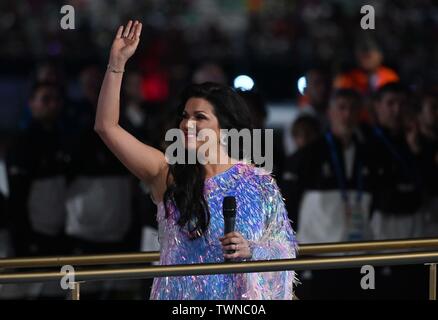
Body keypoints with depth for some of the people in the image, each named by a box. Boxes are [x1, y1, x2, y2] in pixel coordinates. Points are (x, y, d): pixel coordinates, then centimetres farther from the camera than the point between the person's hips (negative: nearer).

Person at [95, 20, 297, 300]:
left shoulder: (259, 183, -1)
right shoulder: (168, 174, 0)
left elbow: (286, 248, 4)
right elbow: (106, 126, -5)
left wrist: (251, 251, -16)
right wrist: (117, 63, -10)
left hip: (238, 298, -1)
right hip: (180, 295, 1)